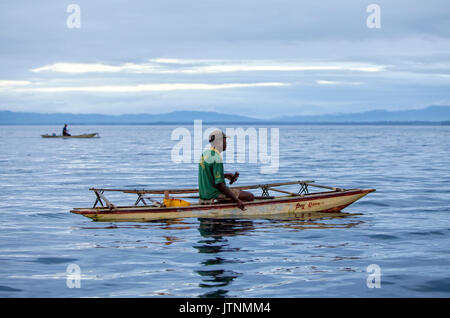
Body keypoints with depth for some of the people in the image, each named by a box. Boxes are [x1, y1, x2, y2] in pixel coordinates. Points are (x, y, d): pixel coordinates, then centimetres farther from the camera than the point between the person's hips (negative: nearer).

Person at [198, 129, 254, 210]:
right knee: (251, 196, -8)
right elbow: (218, 184, -24)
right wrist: (237, 200, -24)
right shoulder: (217, 159, -20)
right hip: (214, 194, -10)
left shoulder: (205, 154, 8)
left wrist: (226, 175, 14)